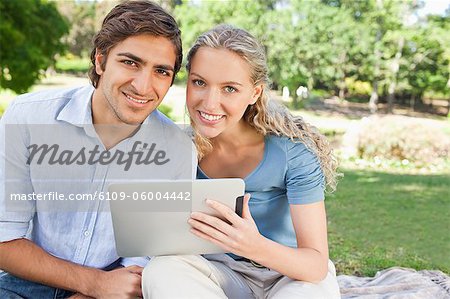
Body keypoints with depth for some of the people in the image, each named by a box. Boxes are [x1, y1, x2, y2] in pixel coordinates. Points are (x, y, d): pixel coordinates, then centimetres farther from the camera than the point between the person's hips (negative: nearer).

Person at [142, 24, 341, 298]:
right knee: (161, 271, -28)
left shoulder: (293, 149, -19)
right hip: (223, 273, 4)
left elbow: (317, 264, -22)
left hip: (297, 273, -4)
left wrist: (256, 247, -43)